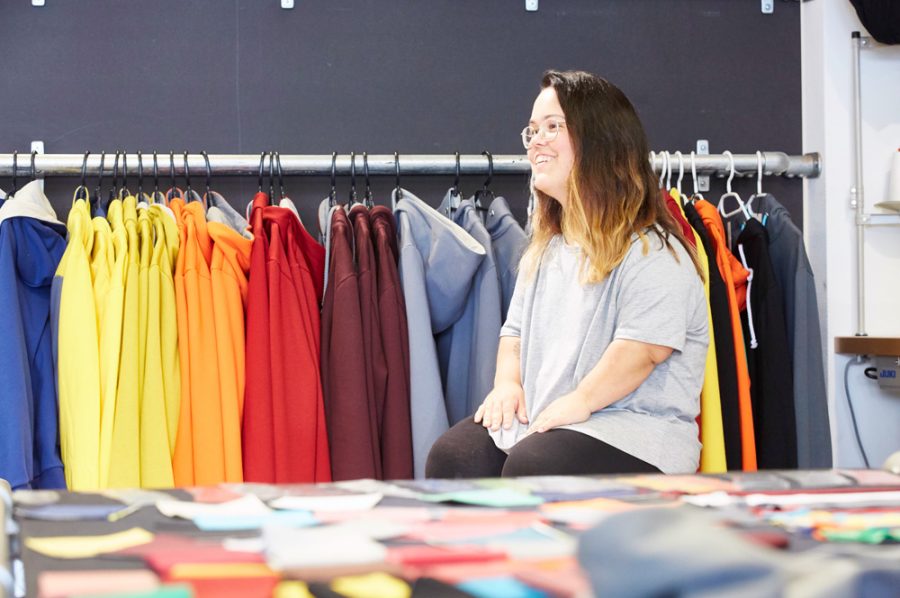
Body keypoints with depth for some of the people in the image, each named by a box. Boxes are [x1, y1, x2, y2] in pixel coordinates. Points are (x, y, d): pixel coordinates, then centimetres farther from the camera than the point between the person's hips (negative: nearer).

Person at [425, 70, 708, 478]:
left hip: (636, 431, -7)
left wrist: (579, 402, -22)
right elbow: (516, 330, 28)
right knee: (451, 455, -20)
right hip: (537, 423, 8)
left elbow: (645, 346, -20)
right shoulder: (543, 250, 23)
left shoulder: (651, 252, -7)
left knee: (531, 465, -36)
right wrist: (507, 383, 7)